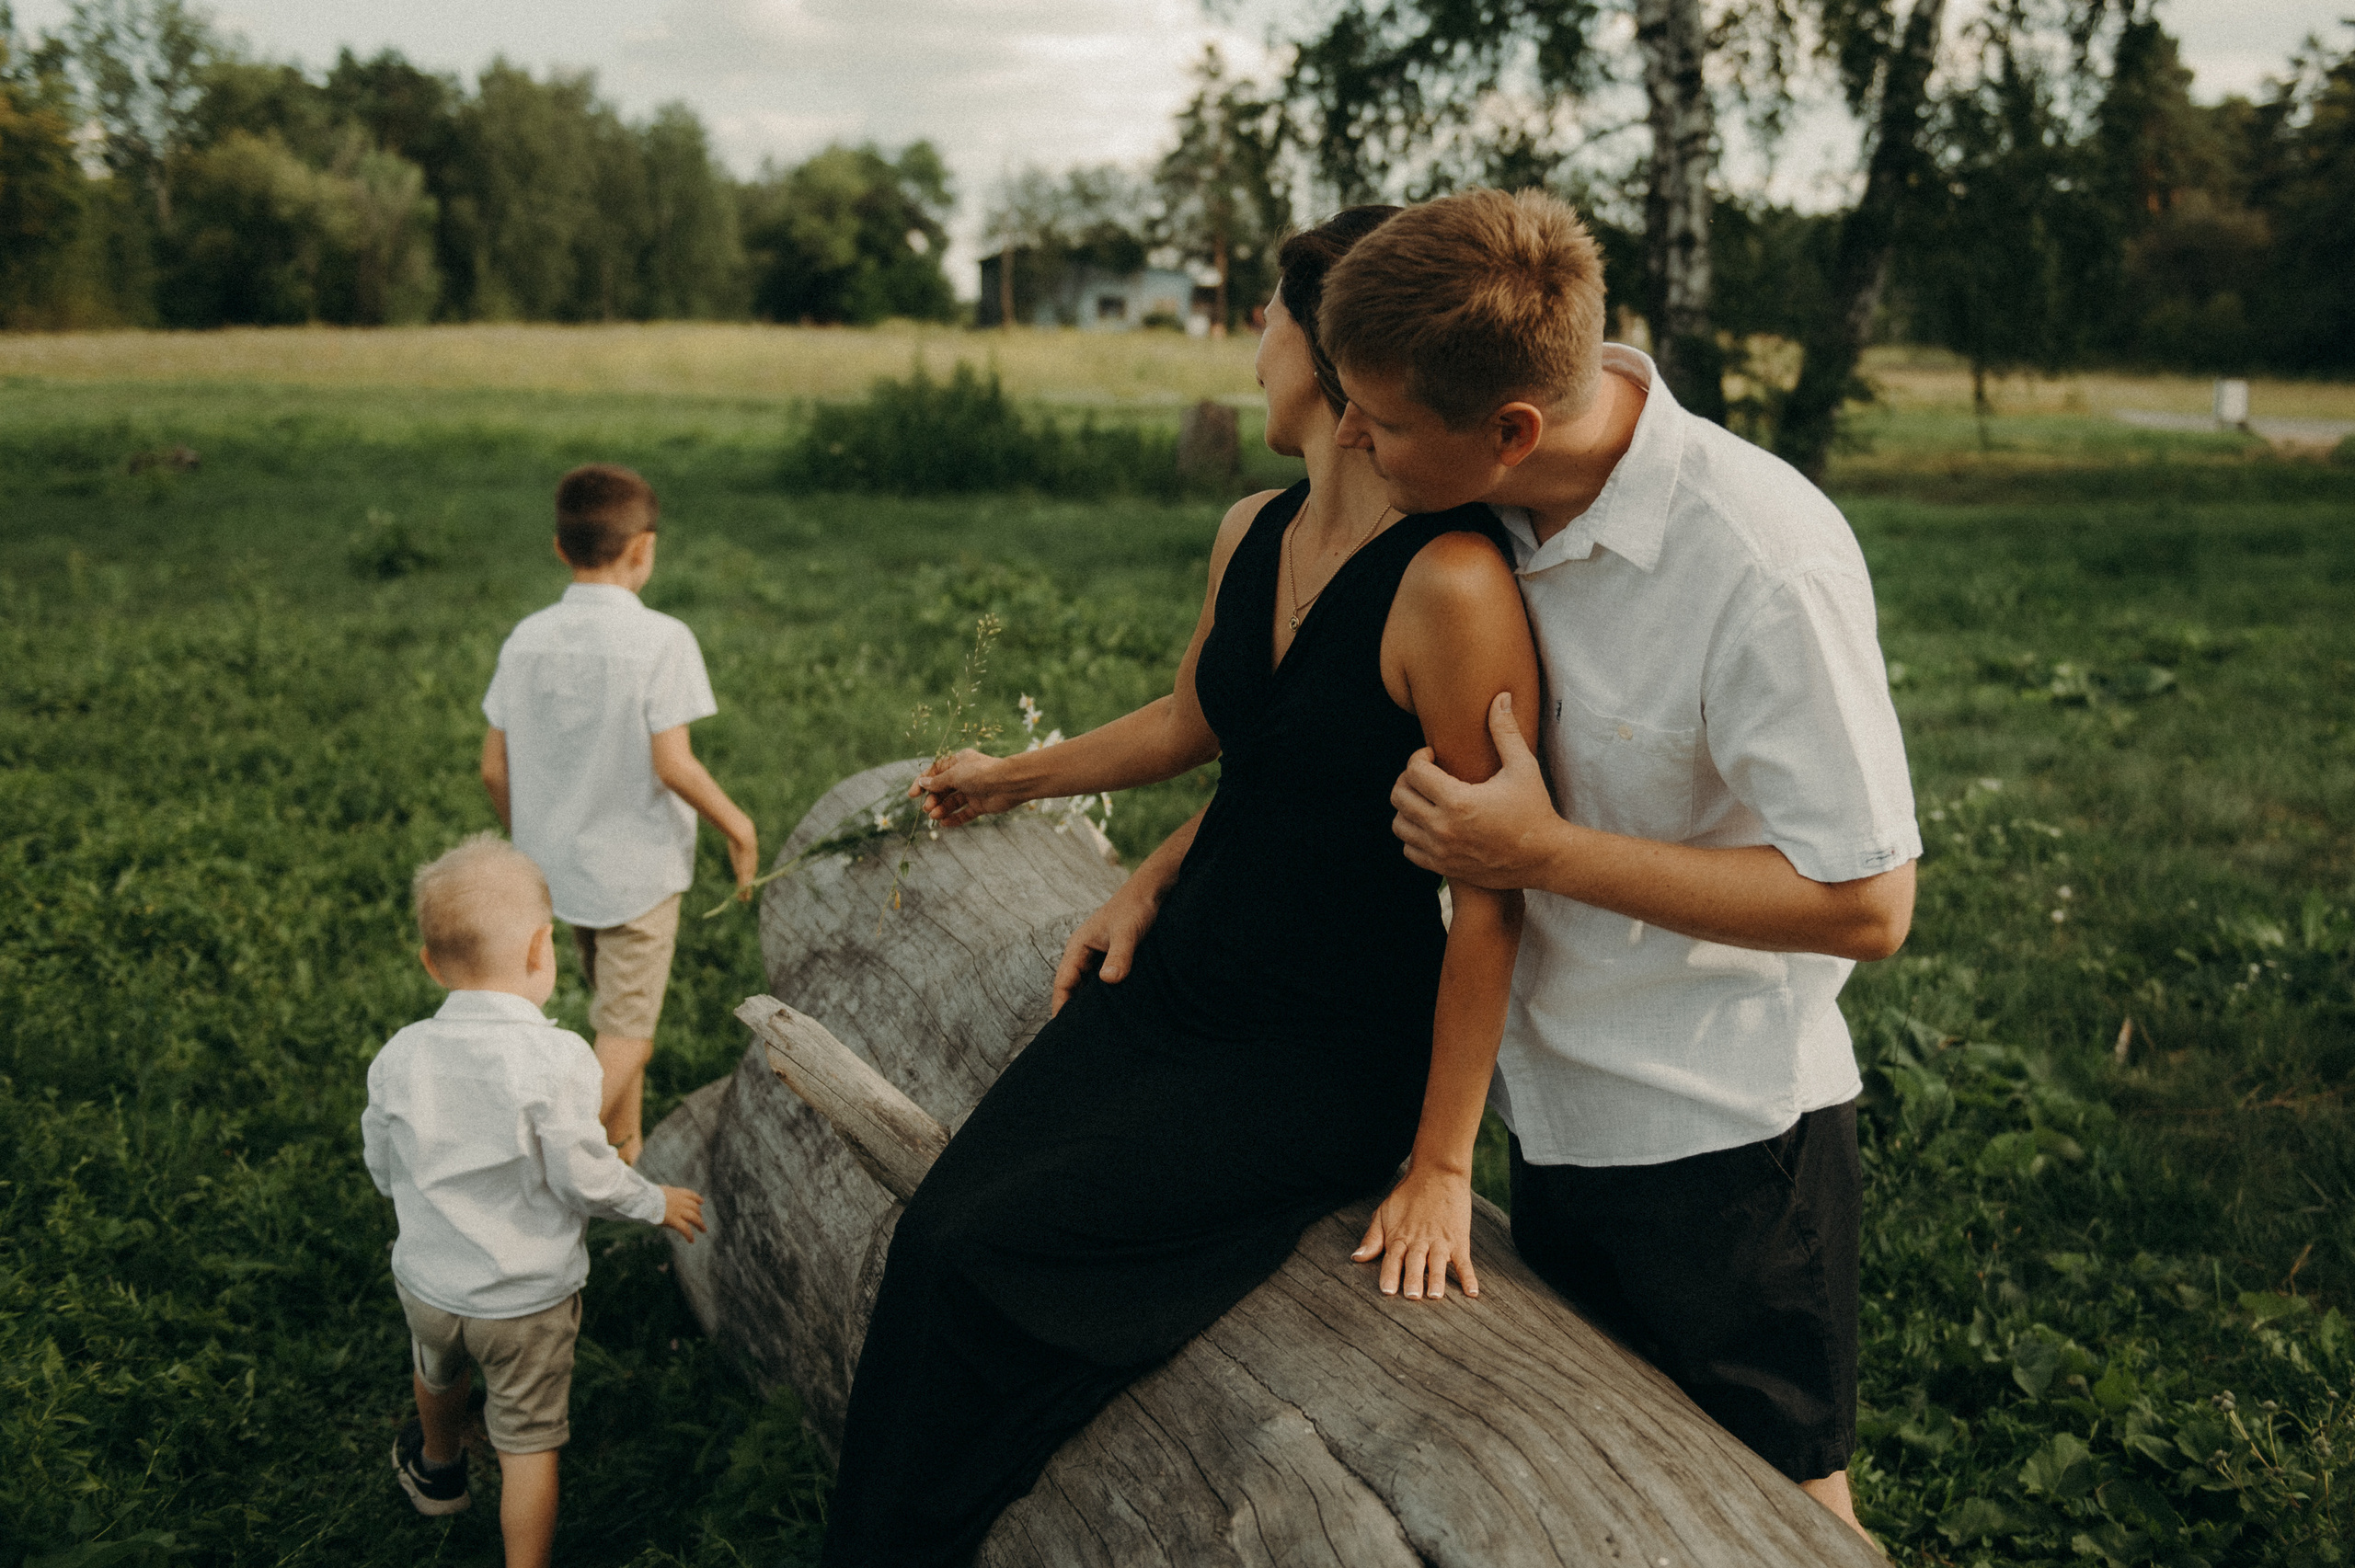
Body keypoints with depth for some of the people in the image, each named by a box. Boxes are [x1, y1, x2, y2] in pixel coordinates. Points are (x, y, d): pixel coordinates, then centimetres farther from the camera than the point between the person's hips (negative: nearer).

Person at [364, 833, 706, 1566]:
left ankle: (437, 1467, 63)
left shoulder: (398, 1056, -12)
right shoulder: (556, 1058, -27)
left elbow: (383, 1169, 1)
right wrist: (657, 1202, -3)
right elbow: (582, 1176, -22)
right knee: (528, 1442, 9)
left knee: (436, 1372, 35)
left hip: (429, 1280, 5)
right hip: (529, 1298, -5)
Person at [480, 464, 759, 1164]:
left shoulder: (526, 639, -2)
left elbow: (494, 769, 2)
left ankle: (624, 1153, 36)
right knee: (625, 1035, 4)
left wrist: (529, 841, 18)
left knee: (618, 1016, 24)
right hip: (638, 869, -6)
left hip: (559, 865, 6)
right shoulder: (661, 639, -18)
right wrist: (736, 824, -6)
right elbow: (672, 764, -22)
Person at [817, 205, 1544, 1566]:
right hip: (1178, 982, 7)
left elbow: (1492, 891, -20)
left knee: (986, 1264, -16)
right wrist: (1015, 778, 36)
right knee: (937, 1226, -7)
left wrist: (1442, 1167, -16)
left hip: (1324, 1059, -7)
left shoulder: (1451, 585, -23)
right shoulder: (1251, 535, 3)